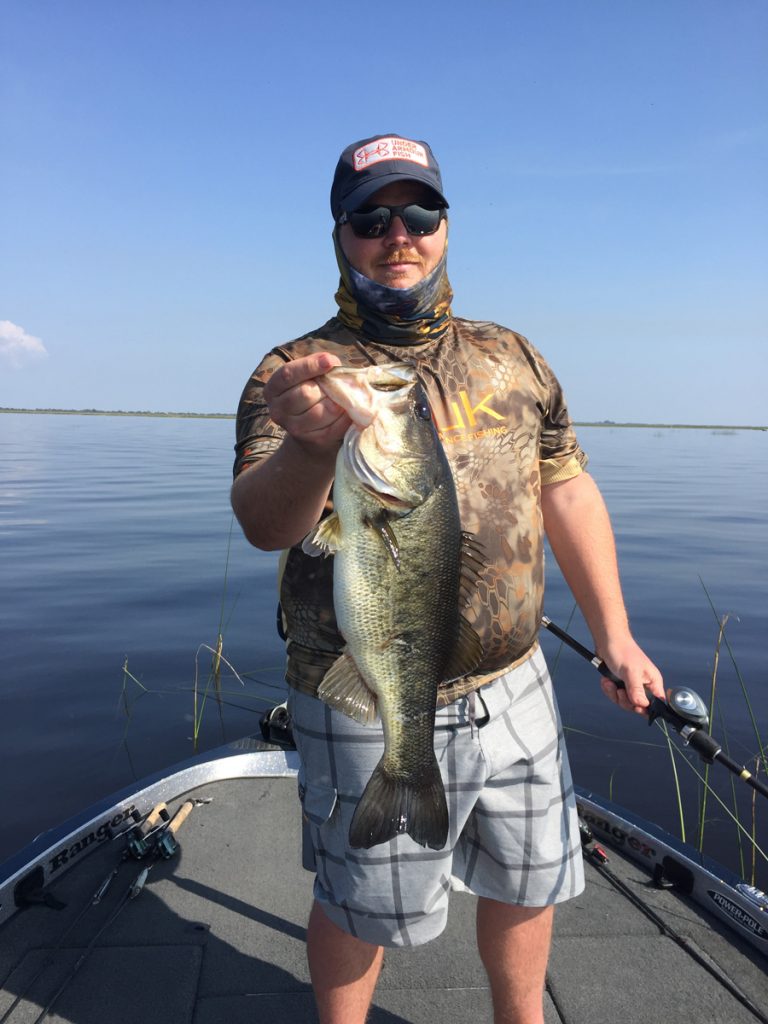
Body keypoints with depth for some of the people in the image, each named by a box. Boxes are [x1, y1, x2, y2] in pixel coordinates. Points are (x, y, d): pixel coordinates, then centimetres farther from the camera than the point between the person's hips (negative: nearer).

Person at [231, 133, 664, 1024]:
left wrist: (614, 636, 8)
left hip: (514, 691, 5)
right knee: (363, 909, 14)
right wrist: (310, 444, -46)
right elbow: (262, 525, -24)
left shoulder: (512, 359, 5)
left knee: (528, 882, 22)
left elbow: (568, 493, 10)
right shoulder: (295, 373, -9)